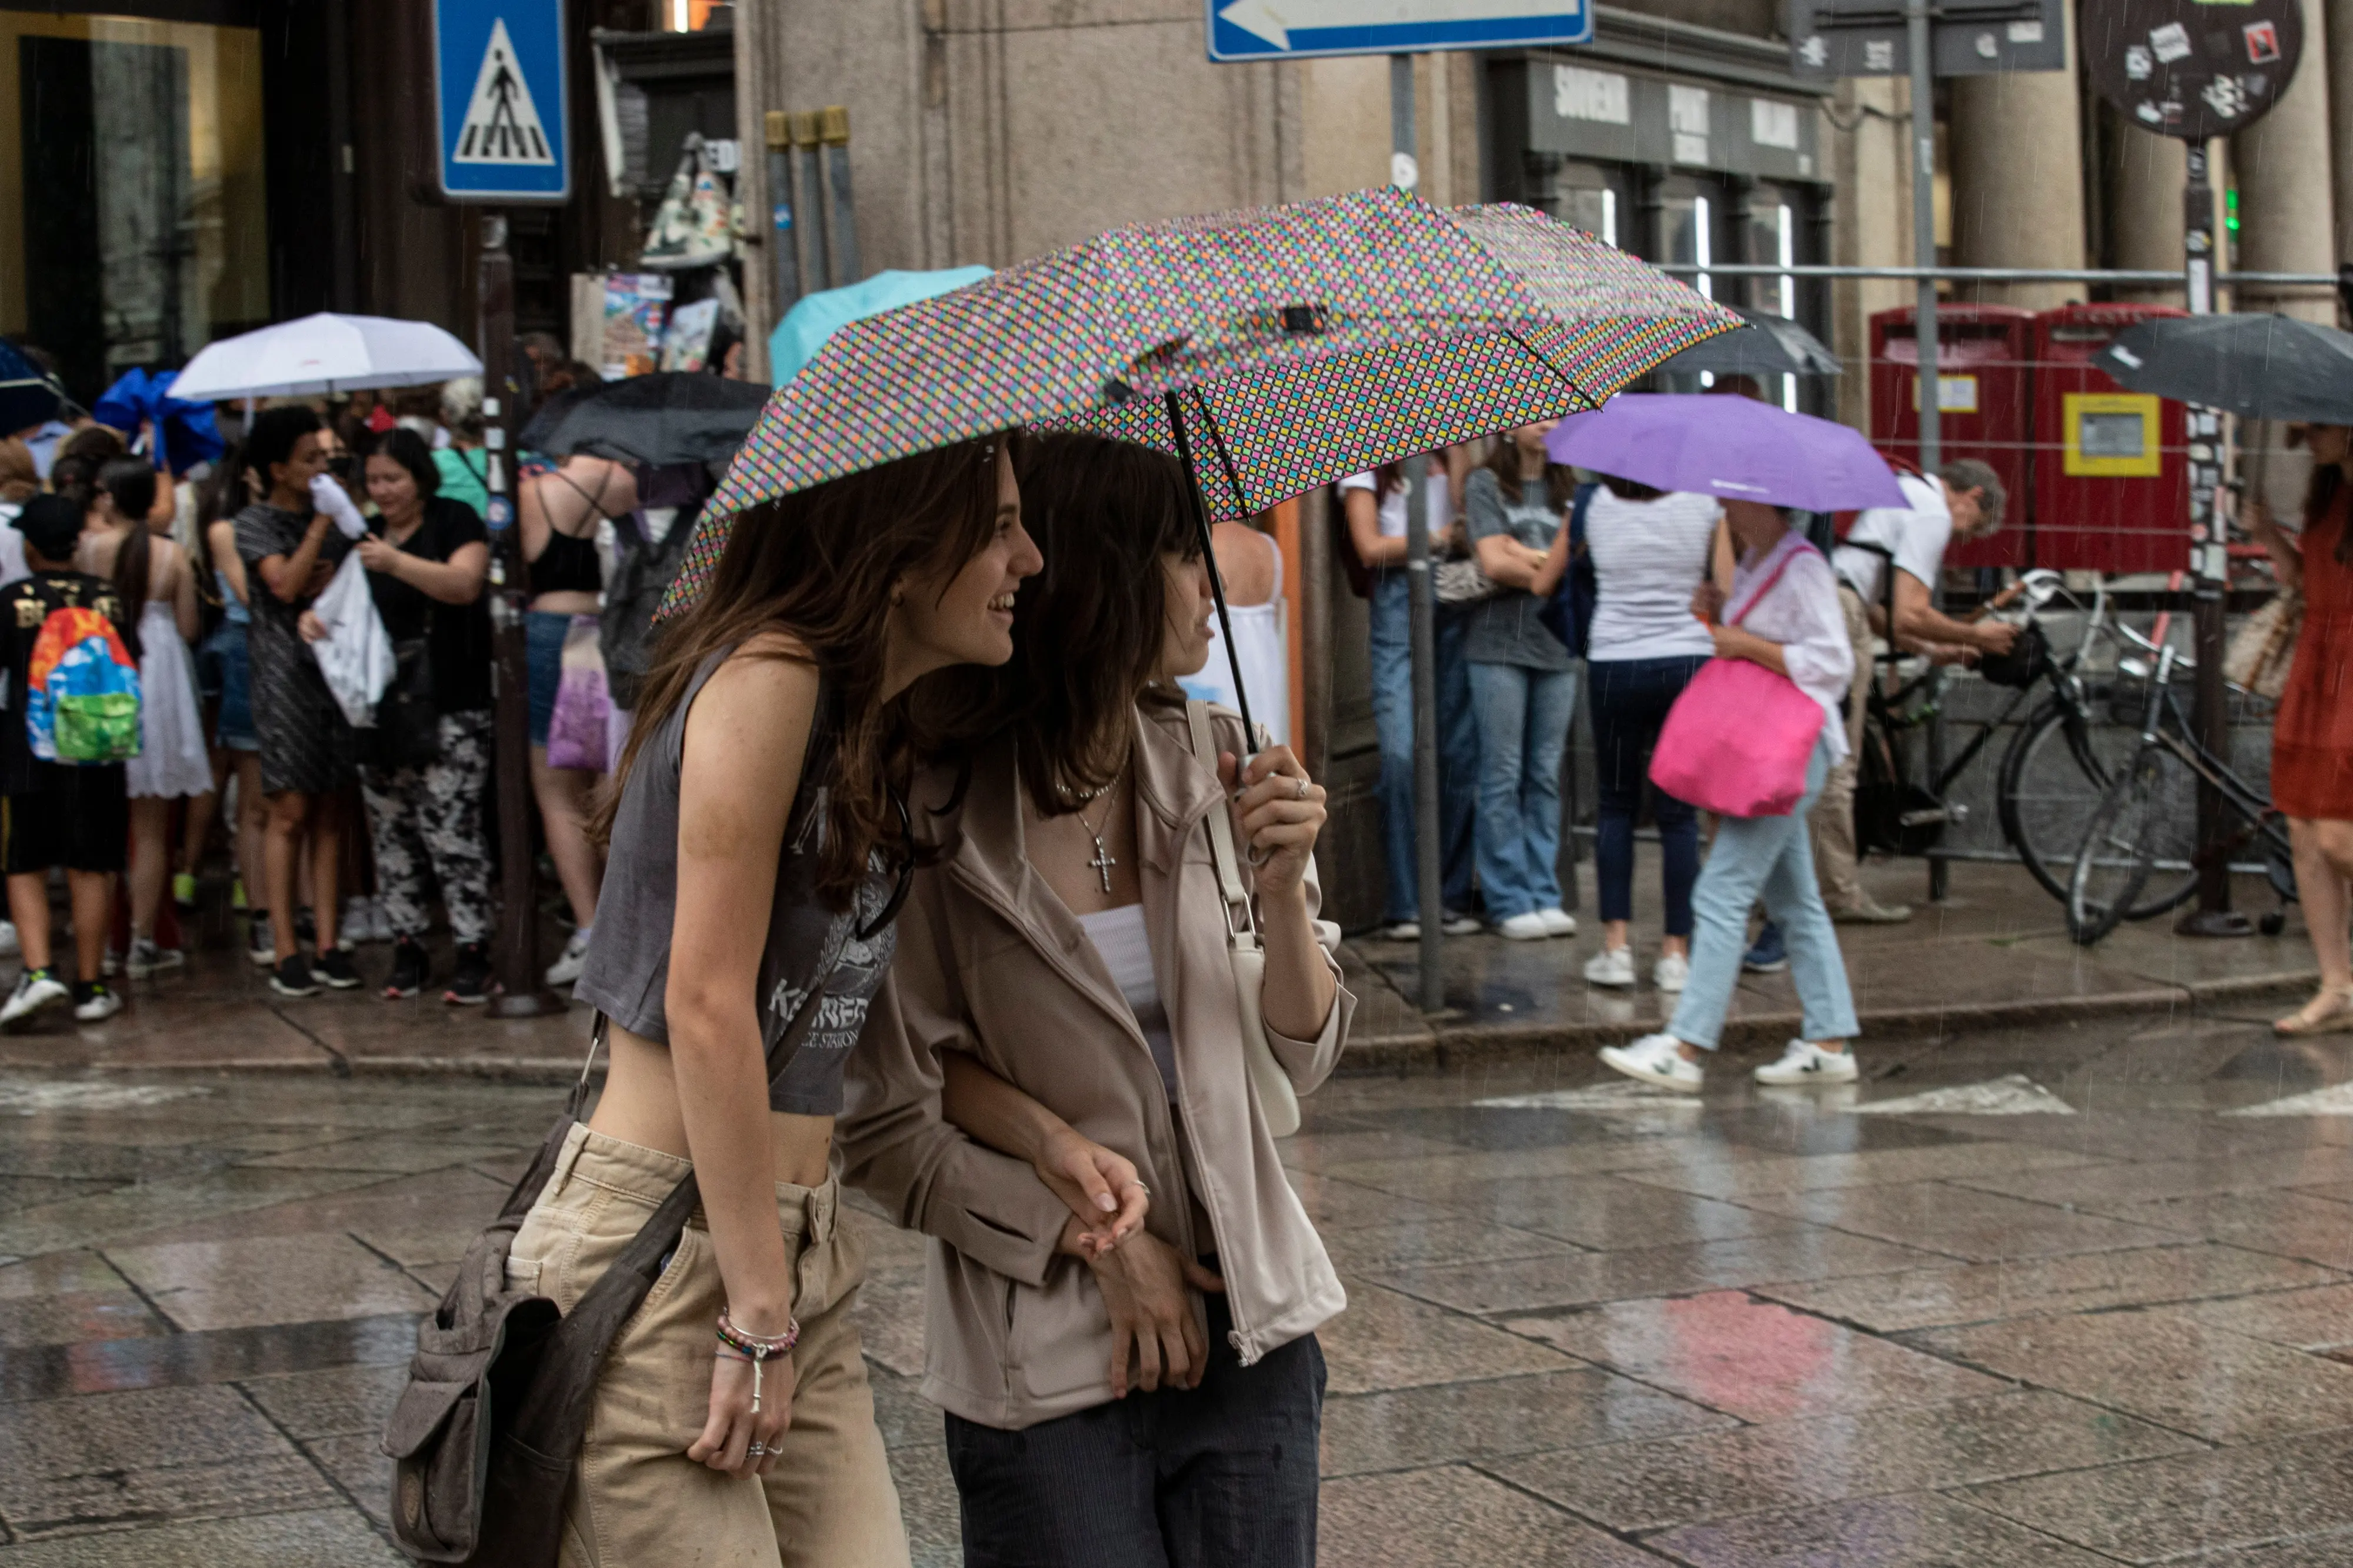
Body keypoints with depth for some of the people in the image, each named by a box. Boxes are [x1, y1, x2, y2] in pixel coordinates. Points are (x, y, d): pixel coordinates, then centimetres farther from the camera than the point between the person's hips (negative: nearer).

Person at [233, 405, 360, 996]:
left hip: (334, 669, 4)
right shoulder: (255, 523, 1)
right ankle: (284, 950, -3)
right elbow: (286, 585, -13)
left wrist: (330, 589, -11)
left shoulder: (330, 517, 16)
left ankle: (327, 944, 5)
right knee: (290, 813, -6)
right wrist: (320, 526, -9)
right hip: (284, 675, -4)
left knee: (328, 813, 3)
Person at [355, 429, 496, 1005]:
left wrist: (397, 562, -28)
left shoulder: (455, 521, -1)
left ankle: (473, 952, -7)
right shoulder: (366, 535, 17)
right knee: (391, 832, 6)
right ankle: (407, 947, 12)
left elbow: (465, 583, -18)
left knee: (450, 827, -11)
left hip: (450, 709, -6)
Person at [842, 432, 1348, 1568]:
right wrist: (1090, 1238, -13)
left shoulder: (1211, 762, 1)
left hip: (1251, 1337, 4)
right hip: (1047, 1375, -4)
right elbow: (883, 1131, -10)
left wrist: (1281, 891, -12)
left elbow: (1305, 1056, 4)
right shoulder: (937, 823, -13)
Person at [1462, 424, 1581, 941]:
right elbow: (1494, 563, -7)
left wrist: (1521, 554, -9)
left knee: (1546, 775, 5)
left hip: (1556, 645, 4)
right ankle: (1509, 901, 1)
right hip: (1499, 644, -4)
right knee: (1503, 775, -3)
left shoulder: (1566, 489, 15)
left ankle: (1544, 895, 9)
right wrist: (1550, 565, -1)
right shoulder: (1485, 484, 2)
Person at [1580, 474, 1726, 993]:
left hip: (1614, 664, 0)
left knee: (1616, 804, 12)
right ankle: (1676, 953, 4)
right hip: (1688, 662, 0)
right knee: (1679, 812, 4)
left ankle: (1616, 944, 4)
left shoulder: (1595, 504, 0)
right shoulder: (1704, 501, -2)